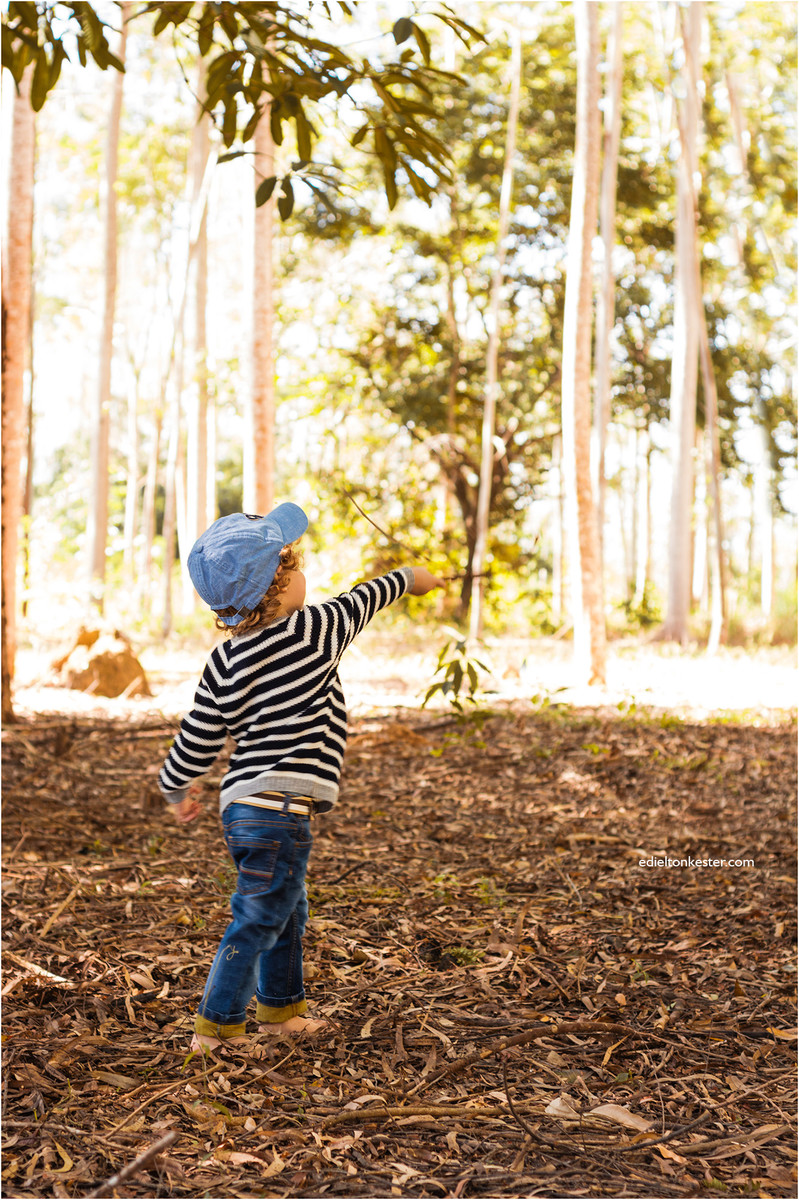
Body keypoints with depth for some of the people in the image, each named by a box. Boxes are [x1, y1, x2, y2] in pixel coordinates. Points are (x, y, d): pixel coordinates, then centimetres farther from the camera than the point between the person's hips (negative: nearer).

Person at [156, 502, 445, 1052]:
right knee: (257, 922, 1)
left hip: (246, 806, 7)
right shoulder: (314, 629, -9)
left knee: (288, 912, 24)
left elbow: (198, 740, 2)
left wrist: (177, 788, 21)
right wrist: (407, 578, 30)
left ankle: (280, 1007, 39)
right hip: (278, 812, -7)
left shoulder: (225, 661, 2)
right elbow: (360, 603, 10)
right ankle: (216, 1027, 6)